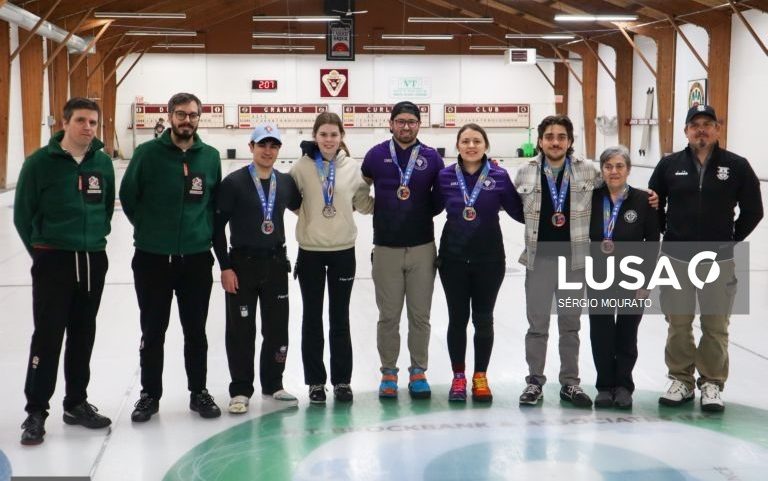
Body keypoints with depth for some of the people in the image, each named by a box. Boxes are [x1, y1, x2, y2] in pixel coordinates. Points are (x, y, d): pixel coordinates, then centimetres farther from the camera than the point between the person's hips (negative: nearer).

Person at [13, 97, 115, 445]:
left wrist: (96, 238, 13)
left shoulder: (103, 162, 3)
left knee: (83, 336, 12)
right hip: (53, 261, -4)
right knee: (48, 337, -3)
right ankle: (36, 411, 7)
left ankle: (77, 403, 25)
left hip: (93, 261, 5)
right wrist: (40, 251, 2)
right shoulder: (40, 162, -9)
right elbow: (23, 214, -3)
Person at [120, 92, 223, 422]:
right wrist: (149, 228, 5)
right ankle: (150, 394, 21)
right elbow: (128, 196, 1)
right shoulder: (148, 153, -7)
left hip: (196, 258, 2)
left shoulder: (210, 157, 2)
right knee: (153, 331, 9)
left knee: (196, 331, 11)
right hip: (152, 258, -2)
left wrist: (205, 230, 5)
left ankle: (198, 392, 23)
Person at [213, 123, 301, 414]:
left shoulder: (286, 182, 5)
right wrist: (225, 267, -11)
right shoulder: (234, 182, -7)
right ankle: (240, 390, 14)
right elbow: (217, 225, -7)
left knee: (277, 329, 10)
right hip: (242, 263, -4)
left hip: (275, 263, 4)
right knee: (241, 330, 3)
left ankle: (272, 384, 25)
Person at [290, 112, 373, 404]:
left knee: (340, 318, 10)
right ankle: (315, 381, 18)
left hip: (343, 250, 1)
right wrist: (307, 212, -13)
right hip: (310, 251, -1)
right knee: (312, 318, 7)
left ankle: (342, 380, 20)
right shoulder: (302, 167, -5)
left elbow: (365, 204, 5)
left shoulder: (353, 168, -1)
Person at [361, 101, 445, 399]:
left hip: (422, 247, 1)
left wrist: (423, 213, 2)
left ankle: (418, 371, 19)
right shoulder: (376, 155, 0)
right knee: (388, 315, 6)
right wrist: (381, 211, 4)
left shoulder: (431, 158, 2)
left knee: (420, 315, 7)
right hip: (386, 248, -1)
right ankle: (388, 372, 18)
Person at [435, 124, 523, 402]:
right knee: (457, 318, 9)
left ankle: (480, 377, 24)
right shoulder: (446, 176, -3)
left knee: (483, 319, 10)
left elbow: (519, 212, -2)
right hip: (453, 257, 1)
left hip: (489, 258, 0)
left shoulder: (500, 176, -6)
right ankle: (458, 377, 22)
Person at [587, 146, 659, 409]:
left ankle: (623, 385, 22)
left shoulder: (643, 200, -7)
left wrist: (646, 281, -7)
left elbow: (652, 243, -5)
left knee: (626, 335, 8)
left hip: (632, 279, -1)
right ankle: (605, 385, 18)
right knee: (601, 334, 5)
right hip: (598, 279, 1)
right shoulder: (592, 199, -3)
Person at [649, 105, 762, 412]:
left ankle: (712, 384, 15)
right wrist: (669, 234, 7)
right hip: (676, 259, 1)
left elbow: (753, 210, 5)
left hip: (718, 261, -1)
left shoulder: (736, 166, -1)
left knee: (716, 326, 3)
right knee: (678, 323, 8)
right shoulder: (669, 165, 2)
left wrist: (731, 239, 3)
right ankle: (681, 380, 21)